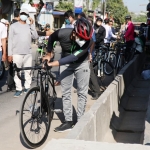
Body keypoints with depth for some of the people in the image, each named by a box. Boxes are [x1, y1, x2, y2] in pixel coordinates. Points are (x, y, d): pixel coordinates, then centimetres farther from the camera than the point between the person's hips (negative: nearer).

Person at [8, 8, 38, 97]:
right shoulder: (14, 26, 2)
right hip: (17, 53, -2)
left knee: (28, 71, 6)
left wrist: (32, 24, -4)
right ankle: (19, 89, 5)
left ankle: (27, 88, 16)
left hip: (28, 53, 3)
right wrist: (10, 53, -5)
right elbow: (10, 40, 0)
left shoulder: (29, 26, 10)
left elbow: (35, 37, -2)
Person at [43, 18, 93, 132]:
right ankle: (68, 121, 9)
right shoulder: (62, 33, -28)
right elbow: (51, 38, -4)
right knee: (65, 93, 2)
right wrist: (49, 54, 0)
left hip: (81, 64, -1)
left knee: (82, 93, -1)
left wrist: (54, 63, -45)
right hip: (66, 63, 2)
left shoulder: (88, 40, -32)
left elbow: (74, 57, -39)